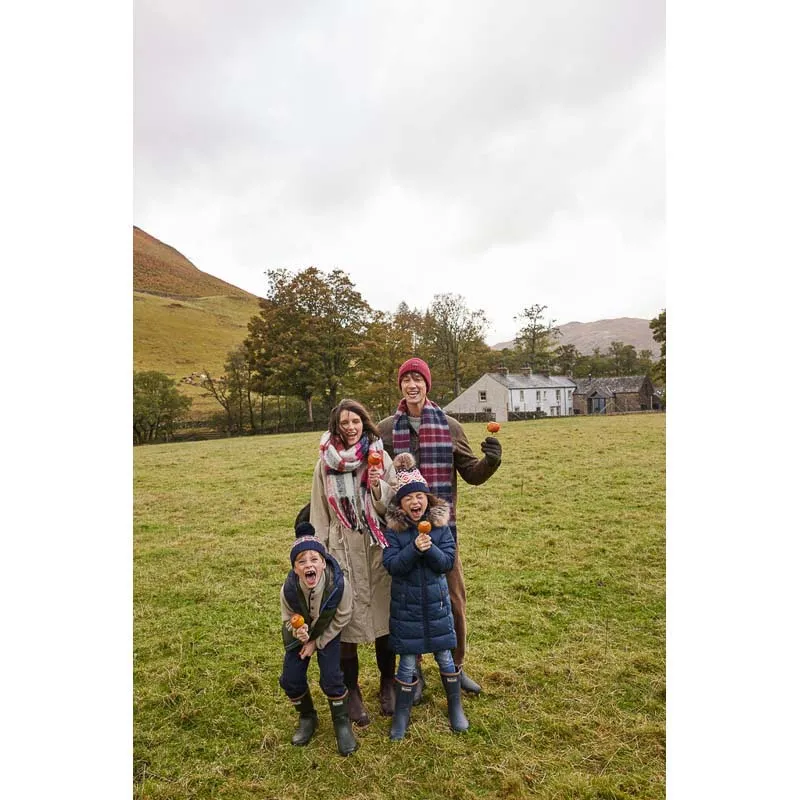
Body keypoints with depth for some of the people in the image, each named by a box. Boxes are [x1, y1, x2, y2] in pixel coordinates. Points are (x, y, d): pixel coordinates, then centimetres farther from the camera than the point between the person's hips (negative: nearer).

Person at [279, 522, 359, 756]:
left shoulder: (339, 584, -37)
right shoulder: (288, 589, -33)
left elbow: (341, 619, -17)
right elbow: (287, 621, -10)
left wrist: (317, 643, -10)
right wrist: (298, 632, -32)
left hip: (328, 632, -2)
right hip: (299, 632, 2)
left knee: (331, 678, -12)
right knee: (291, 680, -2)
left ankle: (342, 722, 16)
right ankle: (307, 717, 27)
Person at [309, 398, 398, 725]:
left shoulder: (380, 457, -2)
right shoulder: (326, 463, -1)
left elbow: (393, 506, -1)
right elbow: (319, 513, 4)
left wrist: (378, 487, -19)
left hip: (378, 548, 1)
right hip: (343, 550, 0)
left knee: (384, 616, 10)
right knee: (346, 620, 4)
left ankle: (387, 684, 33)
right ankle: (352, 692, 26)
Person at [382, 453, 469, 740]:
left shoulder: (440, 525, -6)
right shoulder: (393, 530, -10)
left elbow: (448, 562, -9)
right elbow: (391, 565, -17)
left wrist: (430, 548, -27)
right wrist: (414, 548, -30)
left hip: (435, 602, 1)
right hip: (405, 605, -1)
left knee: (444, 657, 14)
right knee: (408, 662, 9)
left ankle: (455, 707, 36)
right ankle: (401, 714, 29)